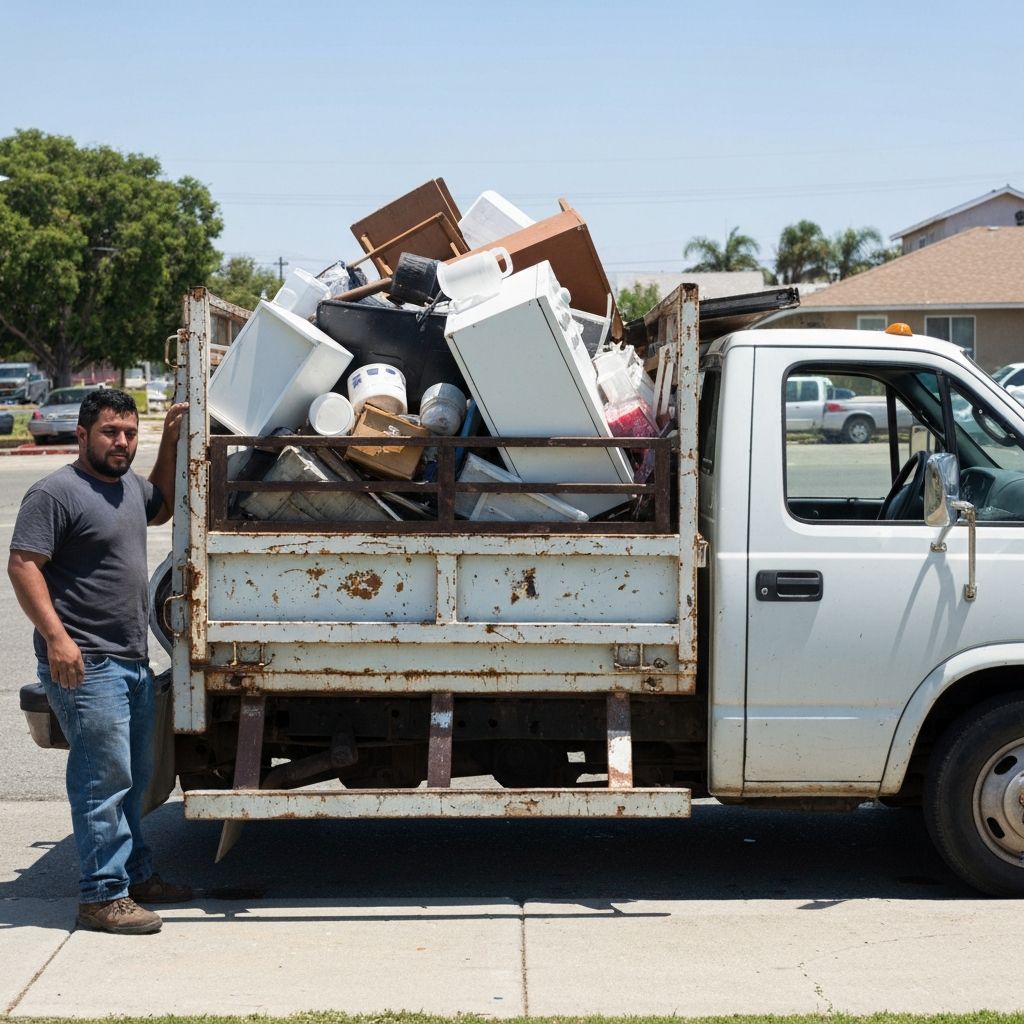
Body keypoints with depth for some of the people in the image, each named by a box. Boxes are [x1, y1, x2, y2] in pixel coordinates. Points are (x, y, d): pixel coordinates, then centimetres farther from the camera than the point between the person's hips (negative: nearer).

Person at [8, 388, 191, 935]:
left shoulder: (128, 485, 15)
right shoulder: (56, 493, -12)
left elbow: (161, 506, 37)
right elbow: (22, 566, -18)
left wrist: (170, 443, 23)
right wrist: (56, 636, -27)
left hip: (132, 662, 10)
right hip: (84, 664, -9)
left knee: (133, 776, 18)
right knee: (103, 780, -9)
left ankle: (135, 874, 31)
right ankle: (103, 896, -3)